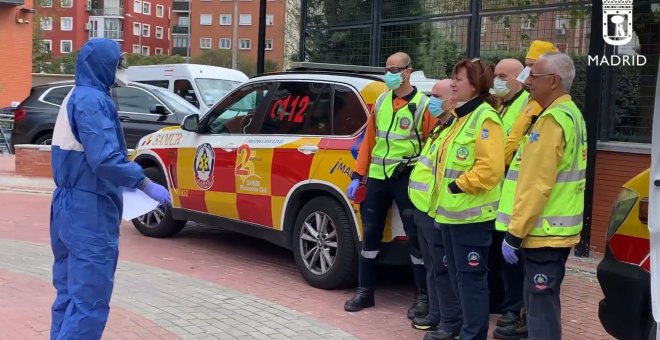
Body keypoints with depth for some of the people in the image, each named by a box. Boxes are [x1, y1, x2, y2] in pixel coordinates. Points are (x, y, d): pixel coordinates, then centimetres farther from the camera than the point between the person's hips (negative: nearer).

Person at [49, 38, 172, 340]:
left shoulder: (77, 97, 16)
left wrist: (131, 180, 16)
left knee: (71, 294, 17)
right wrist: (147, 185, -21)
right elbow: (105, 159, -26)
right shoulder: (92, 100, -15)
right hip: (89, 211, -10)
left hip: (71, 206, 10)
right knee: (89, 300, -6)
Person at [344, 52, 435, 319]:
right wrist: (357, 175, 9)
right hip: (377, 178, 5)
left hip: (407, 179, -5)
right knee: (370, 234, 9)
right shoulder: (380, 102, 12)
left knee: (416, 237, 1)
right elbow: (369, 140, 13)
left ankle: (423, 297, 13)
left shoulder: (423, 104, -3)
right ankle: (365, 291, 22)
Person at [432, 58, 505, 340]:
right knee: (457, 274, 16)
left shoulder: (485, 119, -13)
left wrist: (458, 186, -17)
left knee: (471, 276, -3)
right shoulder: (461, 116, 17)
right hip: (452, 211, 10)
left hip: (471, 214, -10)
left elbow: (490, 168, -24)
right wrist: (445, 194, 15)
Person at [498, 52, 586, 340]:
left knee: (540, 306, -3)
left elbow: (536, 185, -22)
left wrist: (514, 233, -17)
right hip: (556, 228, 10)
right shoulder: (570, 114, 15)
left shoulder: (552, 120, -18)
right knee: (544, 301, 19)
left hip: (543, 232, -10)